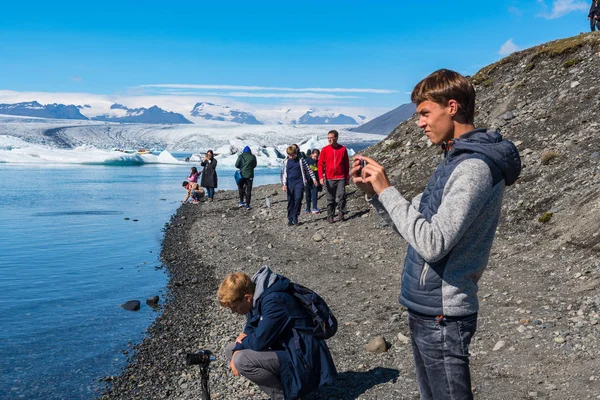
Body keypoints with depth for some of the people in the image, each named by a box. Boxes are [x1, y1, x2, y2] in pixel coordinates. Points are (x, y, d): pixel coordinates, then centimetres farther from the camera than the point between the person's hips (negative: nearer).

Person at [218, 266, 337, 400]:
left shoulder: (274, 301, -26)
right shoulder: (255, 297, 2)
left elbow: (259, 342, -27)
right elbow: (251, 330, 13)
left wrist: (242, 342, -5)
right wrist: (237, 349, -7)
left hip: (301, 356, -10)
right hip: (283, 347, 10)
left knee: (241, 361, -25)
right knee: (231, 350, 8)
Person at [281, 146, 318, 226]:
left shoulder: (301, 160, 2)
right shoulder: (286, 162, 6)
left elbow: (308, 169, 8)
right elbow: (283, 173, 8)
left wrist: (313, 178, 3)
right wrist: (284, 184, 1)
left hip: (299, 182, -1)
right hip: (290, 183, 1)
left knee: (298, 199, -14)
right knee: (290, 201, 3)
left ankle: (295, 217, -1)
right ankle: (290, 219, 9)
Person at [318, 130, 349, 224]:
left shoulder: (343, 149, 3)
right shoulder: (324, 150, 2)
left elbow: (346, 164, 9)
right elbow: (320, 164, 2)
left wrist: (347, 177, 10)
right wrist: (321, 177, -9)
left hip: (341, 178, 0)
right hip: (329, 179, 0)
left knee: (341, 195, -10)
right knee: (330, 198, 5)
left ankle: (341, 212, 7)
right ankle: (330, 216, 12)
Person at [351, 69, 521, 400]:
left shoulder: (475, 167, -21)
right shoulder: (456, 159, 11)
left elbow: (433, 243, -28)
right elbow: (414, 221, 15)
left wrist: (386, 189, -20)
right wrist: (373, 191, 1)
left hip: (442, 316, -10)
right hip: (426, 309, 10)